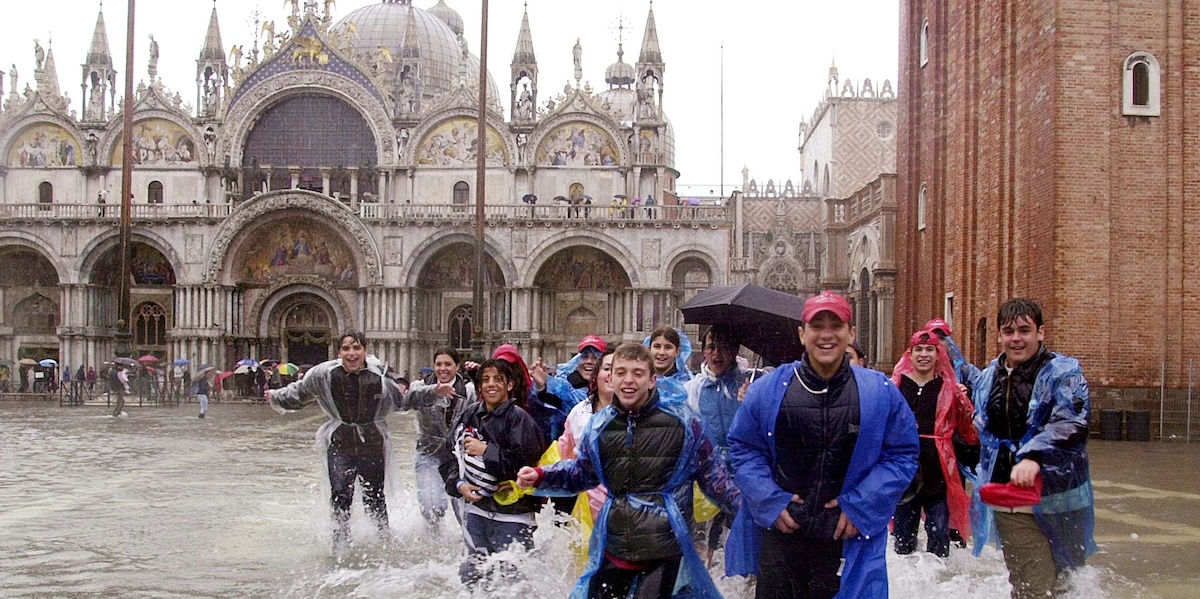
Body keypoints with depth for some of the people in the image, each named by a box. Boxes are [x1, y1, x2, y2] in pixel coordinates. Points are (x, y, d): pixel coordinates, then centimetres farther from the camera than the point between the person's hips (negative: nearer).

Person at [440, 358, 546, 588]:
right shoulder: (469, 415, 7)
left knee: (512, 575, -8)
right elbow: (450, 454, 12)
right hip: (476, 508, 6)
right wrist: (458, 484, -4)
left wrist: (487, 451, -17)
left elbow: (527, 461, -21)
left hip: (511, 515, -6)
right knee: (472, 575, 17)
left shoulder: (518, 418, -11)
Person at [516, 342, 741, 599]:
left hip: (664, 551, -4)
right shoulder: (599, 425, 5)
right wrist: (540, 476, 8)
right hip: (612, 549, 4)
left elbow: (712, 474, 4)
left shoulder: (682, 419, -6)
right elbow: (581, 471, 22)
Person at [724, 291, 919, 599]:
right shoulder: (768, 389, 0)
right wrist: (770, 502, -6)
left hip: (847, 538, 0)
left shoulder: (881, 392, 0)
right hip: (778, 533, 1)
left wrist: (860, 506, -7)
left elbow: (902, 456, 3)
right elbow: (743, 448, 6)